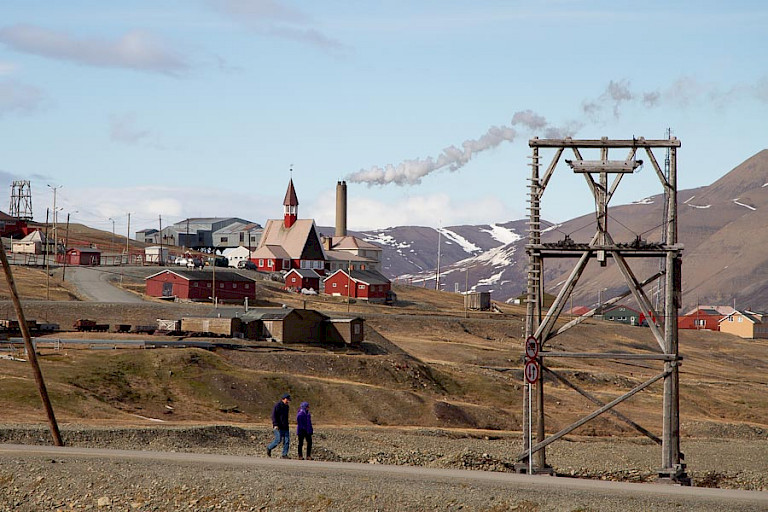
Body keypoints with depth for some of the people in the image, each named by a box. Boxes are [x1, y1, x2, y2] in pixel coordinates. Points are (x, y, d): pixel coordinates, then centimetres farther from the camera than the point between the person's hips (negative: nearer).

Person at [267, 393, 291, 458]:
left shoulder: (286, 406, 16)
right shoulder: (277, 406, -8)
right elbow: (274, 416, -15)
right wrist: (275, 425, -25)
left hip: (285, 427, 7)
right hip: (278, 427, -7)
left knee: (287, 441, -3)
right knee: (278, 440, -10)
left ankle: (285, 455, 0)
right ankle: (269, 448, 14)